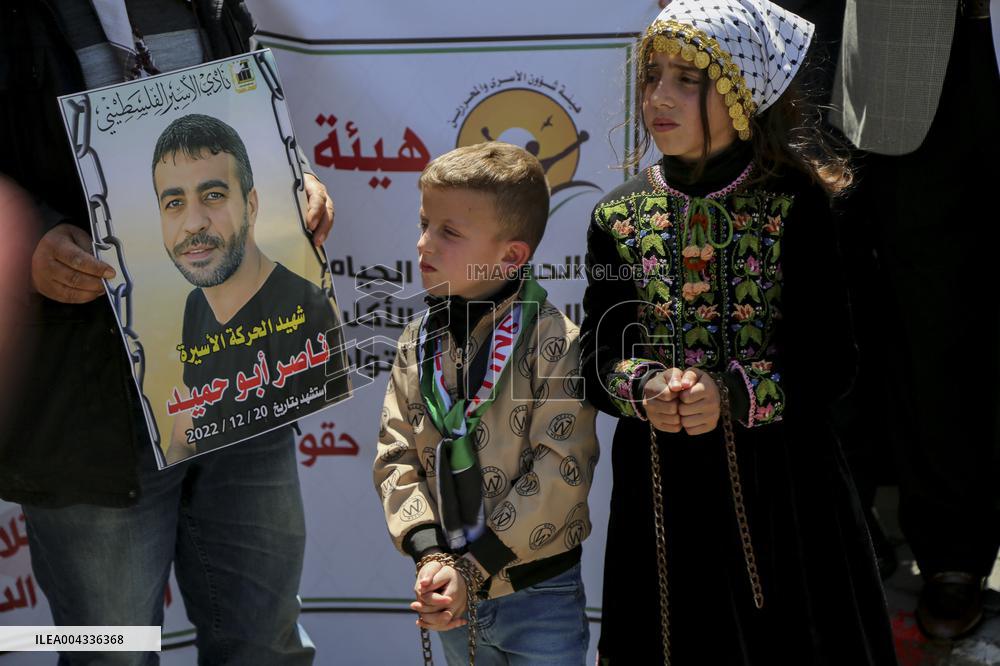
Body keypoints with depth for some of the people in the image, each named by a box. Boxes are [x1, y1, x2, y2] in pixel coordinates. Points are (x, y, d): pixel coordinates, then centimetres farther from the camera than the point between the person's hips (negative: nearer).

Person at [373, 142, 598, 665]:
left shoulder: (553, 342, -15)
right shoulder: (417, 344, 1)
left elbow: (562, 469, -19)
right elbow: (396, 457, 0)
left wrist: (474, 568, -19)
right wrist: (431, 555, -15)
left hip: (540, 594, -5)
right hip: (454, 599, 5)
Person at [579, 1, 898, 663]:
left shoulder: (795, 207, -7)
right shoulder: (618, 217, 1)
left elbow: (830, 361, -9)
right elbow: (598, 357, 4)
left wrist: (734, 395, -22)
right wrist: (644, 388, -17)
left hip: (781, 483, -2)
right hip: (660, 486, 2)